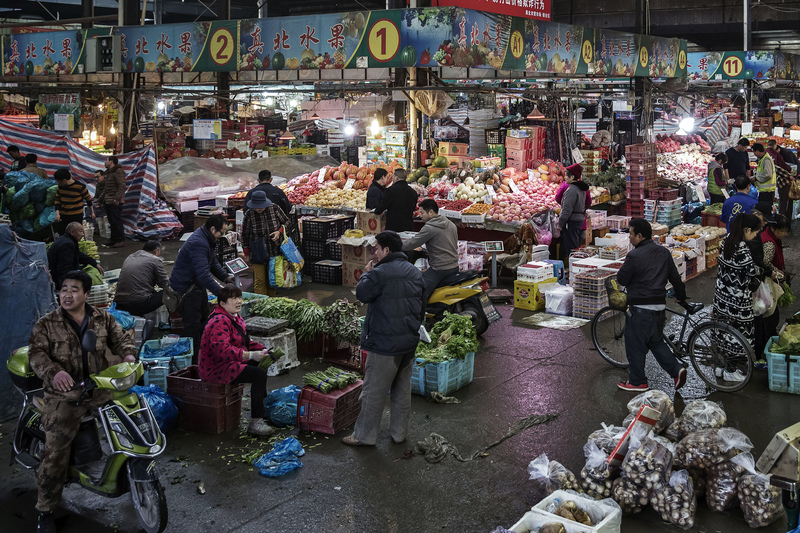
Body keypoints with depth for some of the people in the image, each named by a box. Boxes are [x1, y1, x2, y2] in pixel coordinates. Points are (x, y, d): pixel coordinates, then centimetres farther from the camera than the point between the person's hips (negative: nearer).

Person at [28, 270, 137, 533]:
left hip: (102, 390, 3)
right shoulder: (46, 324, 4)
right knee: (55, 452, -10)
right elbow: (37, 353, -6)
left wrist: (128, 354, -13)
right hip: (65, 395, -3)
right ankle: (45, 511, 1)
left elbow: (120, 337, 12)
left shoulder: (103, 318, 12)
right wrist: (54, 372, -27)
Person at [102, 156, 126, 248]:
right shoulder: (109, 172, 20)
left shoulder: (118, 171, -12)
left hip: (115, 202, -10)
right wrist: (103, 197, 20)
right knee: (111, 222, 13)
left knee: (117, 221, -9)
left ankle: (121, 240, -6)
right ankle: (113, 239, 20)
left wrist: (116, 198, -25)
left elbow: (122, 186, -20)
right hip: (108, 202, 10)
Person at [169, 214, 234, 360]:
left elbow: (213, 262, 20)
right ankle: (194, 361, 1)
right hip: (186, 287, -11)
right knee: (193, 325, -6)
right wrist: (220, 291, -34)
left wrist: (226, 277, 7)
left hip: (197, 285, 11)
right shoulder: (198, 244, -29)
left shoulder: (207, 239, 5)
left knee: (204, 319, 18)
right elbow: (204, 274, -35)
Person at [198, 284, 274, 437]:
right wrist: (250, 355, -38)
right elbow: (222, 349, -34)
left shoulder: (236, 319, 14)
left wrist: (262, 350, 5)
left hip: (229, 362, 11)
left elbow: (245, 342, 23)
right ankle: (255, 423, -24)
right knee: (259, 374, -23)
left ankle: (264, 407, 24)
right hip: (216, 368, -11)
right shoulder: (219, 321, -21)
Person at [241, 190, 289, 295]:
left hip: (275, 251, 2)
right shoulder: (249, 215, -9)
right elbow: (245, 236, 1)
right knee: (260, 280, -5)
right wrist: (247, 255, 2)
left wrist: (279, 231, -10)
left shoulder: (274, 208, -6)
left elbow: (286, 221, 10)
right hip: (258, 254, -2)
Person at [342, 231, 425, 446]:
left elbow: (362, 294, -6)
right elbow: (421, 306, 16)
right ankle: (399, 433, 26)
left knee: (374, 391, 3)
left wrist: (366, 273, 7)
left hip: (385, 344, -8)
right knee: (403, 389, 16)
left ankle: (364, 435, 13)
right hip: (410, 341, 8)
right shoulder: (414, 272, 8)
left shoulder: (380, 273, -19)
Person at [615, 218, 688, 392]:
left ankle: (637, 382, 16)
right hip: (660, 306, 7)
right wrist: (681, 296, 28)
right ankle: (676, 369, 9)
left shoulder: (634, 256, -16)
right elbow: (675, 278, 13)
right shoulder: (664, 253, 6)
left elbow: (622, 279, -9)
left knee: (635, 345, 7)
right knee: (656, 341, 22)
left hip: (640, 309, -7)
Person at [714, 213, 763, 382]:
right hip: (737, 298, -9)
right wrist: (760, 270, 4)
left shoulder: (727, 241, 1)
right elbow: (751, 270, -17)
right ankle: (730, 371, 17)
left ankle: (720, 365, 31)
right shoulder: (742, 249, -26)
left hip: (722, 295, 9)